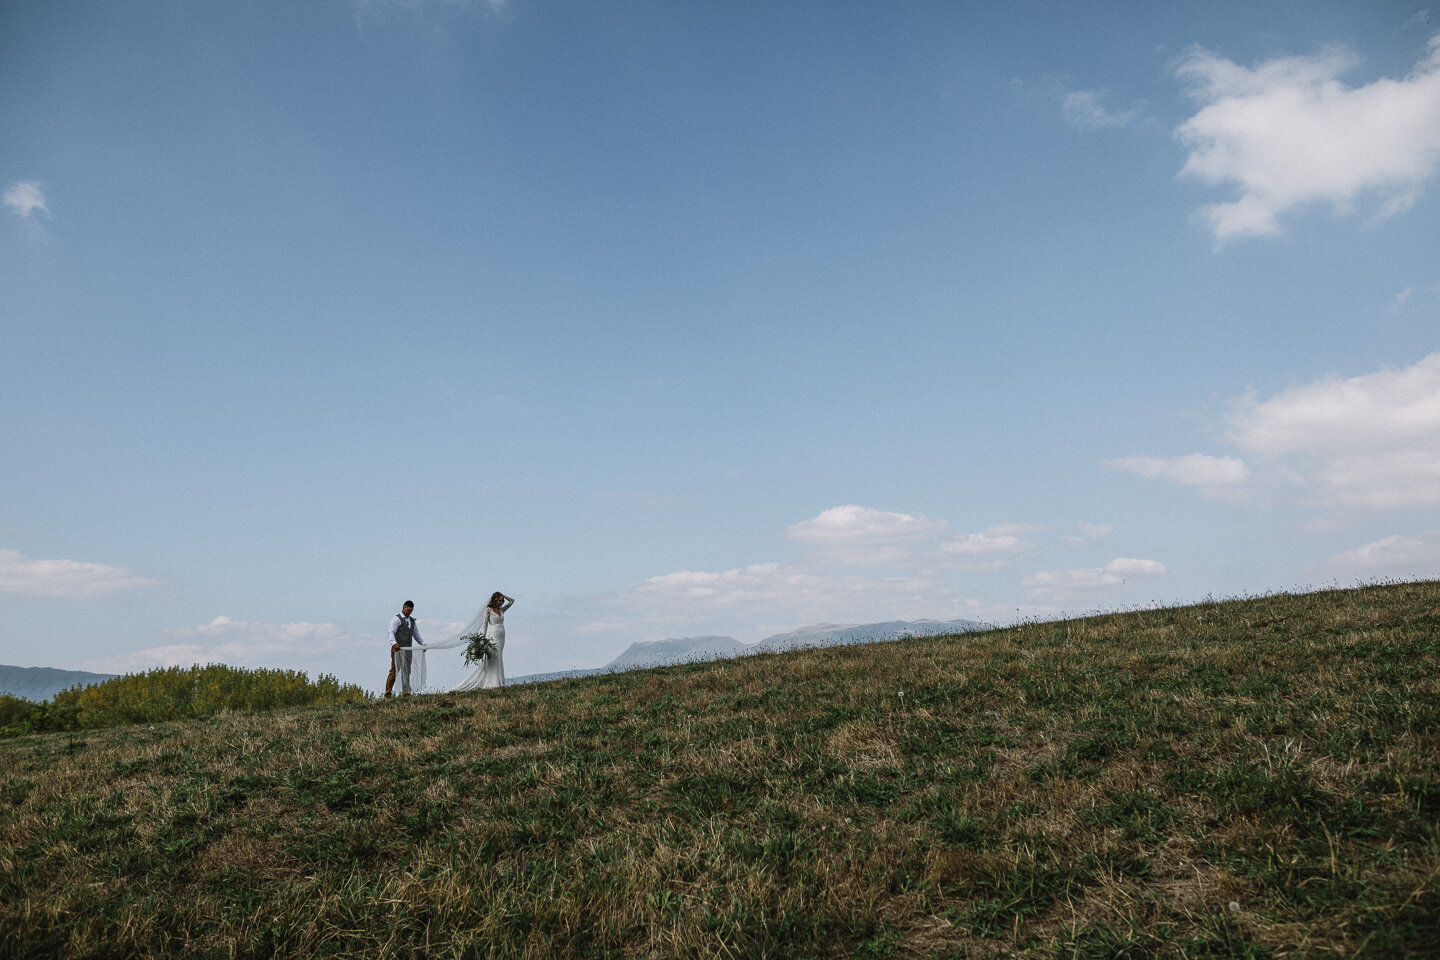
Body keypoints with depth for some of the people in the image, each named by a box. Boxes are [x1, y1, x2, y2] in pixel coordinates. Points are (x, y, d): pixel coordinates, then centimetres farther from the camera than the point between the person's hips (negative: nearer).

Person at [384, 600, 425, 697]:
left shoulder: (412, 620, 19)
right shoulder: (396, 619, -3)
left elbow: (416, 634, 27)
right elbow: (391, 632, -15)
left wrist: (423, 644, 15)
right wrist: (394, 643, -32)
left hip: (408, 649, 7)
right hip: (398, 649, -7)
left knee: (407, 671, 5)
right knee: (394, 671, -8)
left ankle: (406, 693, 6)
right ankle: (387, 694, -3)